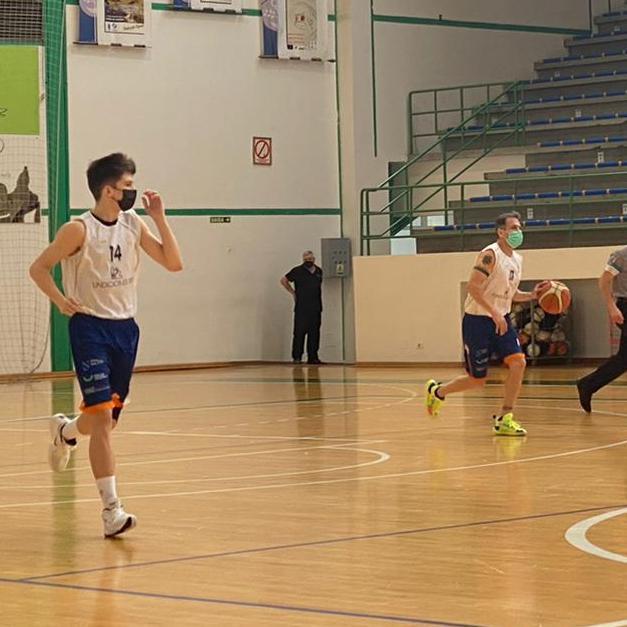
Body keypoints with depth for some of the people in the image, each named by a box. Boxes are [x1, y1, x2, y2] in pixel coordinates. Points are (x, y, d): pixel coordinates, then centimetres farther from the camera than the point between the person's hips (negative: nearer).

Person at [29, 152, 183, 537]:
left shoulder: (133, 225, 4)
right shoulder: (80, 230, -12)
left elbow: (174, 263, 2)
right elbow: (39, 268, -4)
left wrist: (160, 218, -6)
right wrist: (60, 299, -20)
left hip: (125, 328, 6)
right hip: (90, 328, -6)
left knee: (109, 418, 16)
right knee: (102, 417, -15)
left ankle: (65, 431, 51)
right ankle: (112, 508, -14)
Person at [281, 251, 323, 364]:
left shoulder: (319, 272, 12)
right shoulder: (297, 271, 0)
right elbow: (283, 280, 8)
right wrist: (293, 292, 4)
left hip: (315, 308, 4)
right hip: (301, 308, -4)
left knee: (314, 333, 4)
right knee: (299, 332, -7)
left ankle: (313, 357, 8)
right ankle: (296, 357, -5)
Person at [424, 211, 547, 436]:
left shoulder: (517, 260, 9)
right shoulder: (490, 255, -17)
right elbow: (473, 287, -24)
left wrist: (532, 295, 3)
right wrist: (495, 313, -27)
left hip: (501, 320, 7)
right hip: (478, 320, -7)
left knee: (518, 362, -13)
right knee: (477, 379, 0)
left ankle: (504, 419, -6)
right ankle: (437, 391, 29)